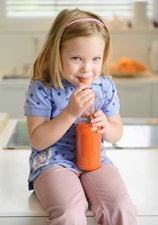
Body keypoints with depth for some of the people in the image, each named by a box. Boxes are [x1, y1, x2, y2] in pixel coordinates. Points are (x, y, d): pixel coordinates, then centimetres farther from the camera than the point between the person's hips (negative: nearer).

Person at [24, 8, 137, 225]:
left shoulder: (106, 86, 0)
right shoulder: (41, 87, -13)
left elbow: (117, 133, 11)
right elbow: (37, 141, -14)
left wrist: (106, 126, -14)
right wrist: (70, 112, -25)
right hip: (53, 162, -4)